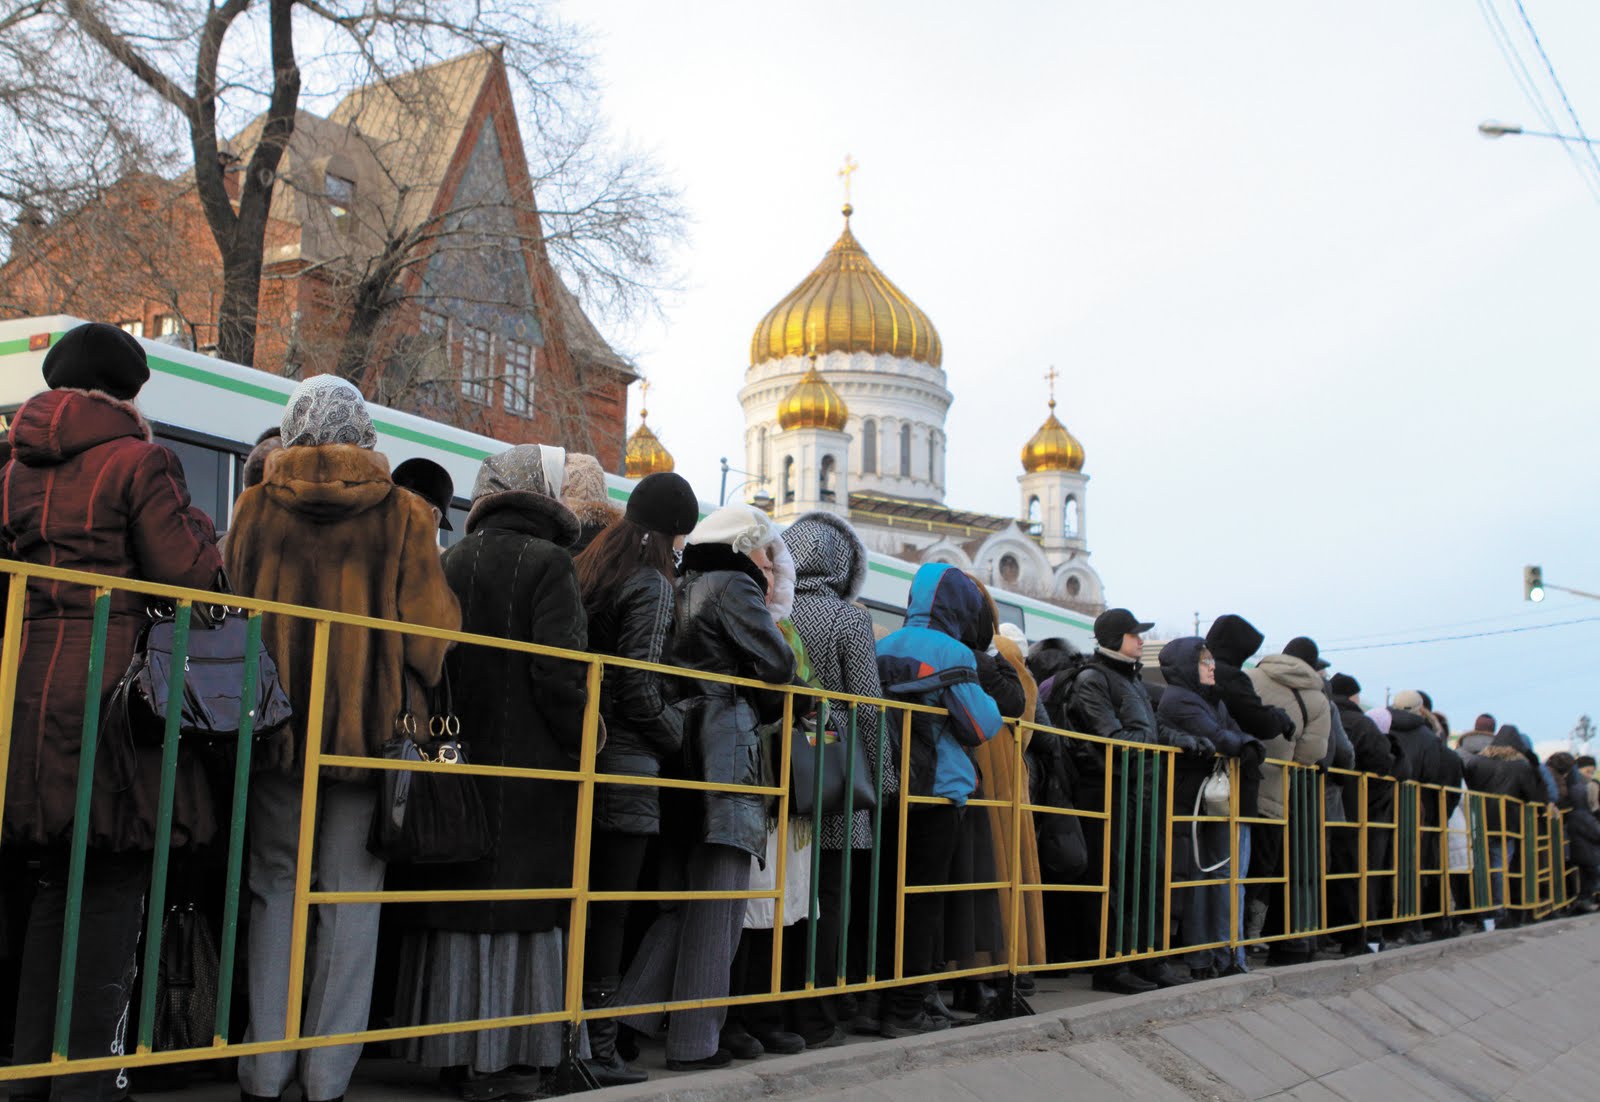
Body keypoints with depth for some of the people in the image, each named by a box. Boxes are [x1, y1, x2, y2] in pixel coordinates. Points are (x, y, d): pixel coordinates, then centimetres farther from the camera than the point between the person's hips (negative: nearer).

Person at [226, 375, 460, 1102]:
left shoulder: (256, 508, 3)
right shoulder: (402, 515, -2)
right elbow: (429, 629, -6)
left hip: (275, 729, 2)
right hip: (369, 729, -1)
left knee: (274, 888, 11)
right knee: (351, 895, 6)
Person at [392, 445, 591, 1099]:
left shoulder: (450, 562, 10)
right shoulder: (548, 563, -8)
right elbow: (559, 673, -16)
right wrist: (583, 747, -7)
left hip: (457, 762, 6)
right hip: (530, 767, -6)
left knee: (458, 902, 11)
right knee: (518, 905, 0)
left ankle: (451, 1049, 18)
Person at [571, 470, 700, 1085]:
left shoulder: (587, 569, 13)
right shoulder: (651, 584, -10)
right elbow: (639, 687, -17)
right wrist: (677, 734, -1)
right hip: (624, 765, -8)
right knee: (610, 909, -2)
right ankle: (597, 1049, 4)